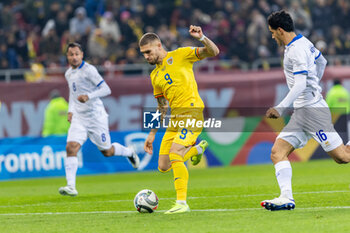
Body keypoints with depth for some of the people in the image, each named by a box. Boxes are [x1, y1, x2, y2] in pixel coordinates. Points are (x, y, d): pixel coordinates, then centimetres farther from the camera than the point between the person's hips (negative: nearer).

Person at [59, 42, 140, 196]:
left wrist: (89, 96, -32)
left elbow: (106, 89, -18)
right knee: (71, 147, -16)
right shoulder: (69, 74, 10)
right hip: (78, 117, 5)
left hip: (95, 116, -5)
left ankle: (129, 153, 39)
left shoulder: (88, 70, -13)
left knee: (107, 152, 6)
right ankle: (71, 186, -20)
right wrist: (71, 110, 15)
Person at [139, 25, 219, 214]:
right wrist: (152, 133, 23)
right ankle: (197, 149, 28)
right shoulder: (155, 76, 21)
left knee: (174, 155, -23)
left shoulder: (180, 55, 2)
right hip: (175, 117, 8)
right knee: (163, 167, 3)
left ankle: (182, 203, -18)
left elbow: (213, 52, -5)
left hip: (191, 111, -8)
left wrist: (201, 38, -23)